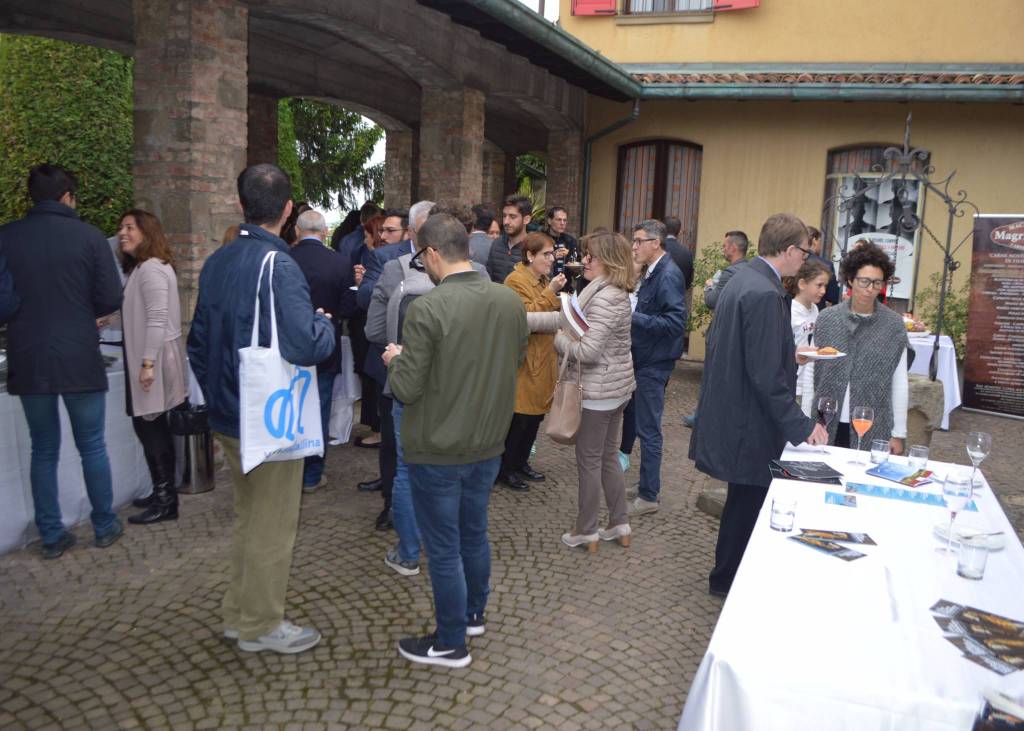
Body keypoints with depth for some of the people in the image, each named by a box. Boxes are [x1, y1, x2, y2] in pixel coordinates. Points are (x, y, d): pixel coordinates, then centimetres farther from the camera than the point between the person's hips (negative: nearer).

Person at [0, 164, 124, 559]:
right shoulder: (89, 236, -7)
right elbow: (111, 299, -10)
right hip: (79, 359, -2)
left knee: (43, 451, 14)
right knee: (92, 447, 12)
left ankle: (52, 536, 20)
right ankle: (105, 527, 22)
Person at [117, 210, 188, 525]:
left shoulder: (151, 268, -16)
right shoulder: (140, 267, 17)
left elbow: (158, 320, -23)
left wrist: (148, 363, -25)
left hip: (154, 361, -10)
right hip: (146, 359, 10)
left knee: (149, 427, -5)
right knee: (154, 427, 14)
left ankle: (165, 501, 3)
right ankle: (163, 494, 24)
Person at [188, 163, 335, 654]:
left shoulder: (216, 263, 6)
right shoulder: (278, 266, -21)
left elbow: (198, 342, 13)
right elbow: (306, 345, -32)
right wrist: (327, 324, -9)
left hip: (229, 416, 8)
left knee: (247, 516, 22)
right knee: (272, 525, 7)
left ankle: (238, 612, 36)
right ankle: (260, 626, 22)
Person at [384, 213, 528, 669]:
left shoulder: (426, 310, -23)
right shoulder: (510, 301, -5)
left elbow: (407, 389, -20)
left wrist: (395, 359, 0)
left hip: (437, 452, -6)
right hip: (488, 444, 6)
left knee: (444, 549, 9)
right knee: (475, 533, 24)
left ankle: (451, 643, 25)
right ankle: (473, 613, 43)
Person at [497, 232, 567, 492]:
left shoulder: (544, 280, 15)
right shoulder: (516, 281, -14)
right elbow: (527, 317, -23)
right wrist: (550, 292, -23)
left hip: (543, 361, 9)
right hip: (523, 363, -9)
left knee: (536, 416, 14)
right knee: (518, 419, -2)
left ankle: (521, 462, 28)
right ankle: (505, 470, 12)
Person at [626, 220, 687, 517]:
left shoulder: (668, 275, -18)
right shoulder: (653, 272, 10)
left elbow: (675, 323, -24)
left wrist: (633, 317, -25)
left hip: (654, 363, -9)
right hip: (645, 359, 9)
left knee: (648, 429, 0)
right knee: (645, 425, 16)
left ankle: (648, 497, 11)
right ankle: (647, 487, 28)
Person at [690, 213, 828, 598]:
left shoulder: (743, 279, 8)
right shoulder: (765, 294, -23)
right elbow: (766, 376, -26)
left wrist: (789, 356, 17)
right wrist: (801, 426, -19)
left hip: (730, 412, 10)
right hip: (750, 422, -10)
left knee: (744, 499, 21)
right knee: (749, 500, 7)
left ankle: (729, 572, 35)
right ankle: (728, 578, 24)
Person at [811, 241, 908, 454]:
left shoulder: (893, 325, -1)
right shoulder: (826, 318, 2)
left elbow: (899, 384, 3)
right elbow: (811, 373, 5)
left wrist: (898, 434, 3)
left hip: (873, 431, -1)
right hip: (827, 427, 1)